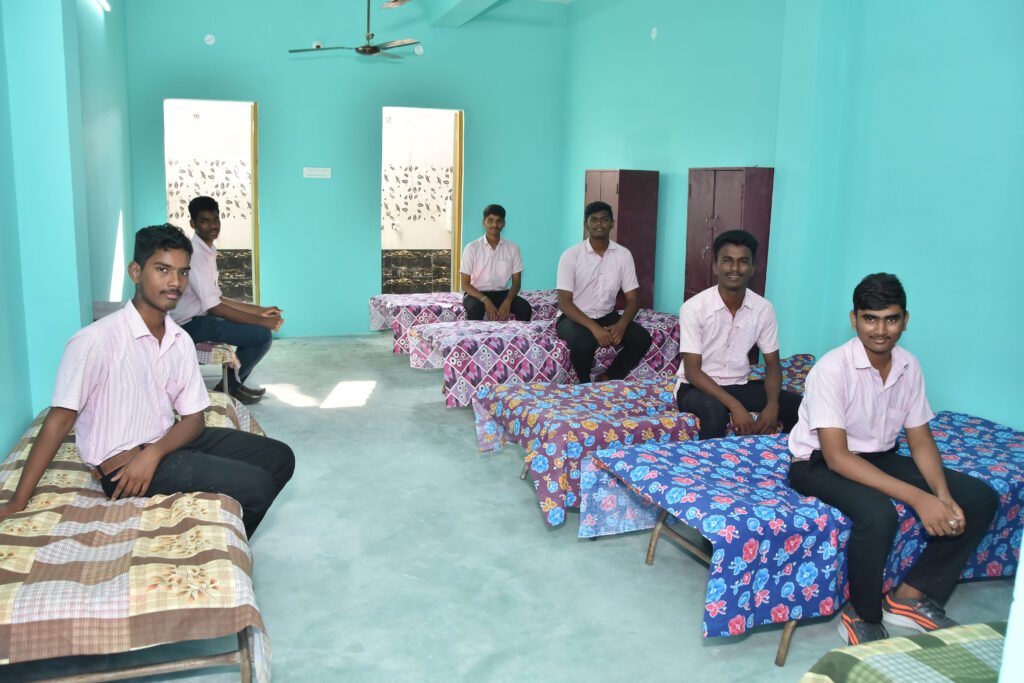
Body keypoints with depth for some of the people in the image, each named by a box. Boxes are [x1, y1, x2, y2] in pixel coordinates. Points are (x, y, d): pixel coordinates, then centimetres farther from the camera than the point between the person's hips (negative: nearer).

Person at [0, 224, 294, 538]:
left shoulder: (180, 340, 1)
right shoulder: (95, 340, -20)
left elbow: (194, 417, 1)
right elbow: (59, 420, -16)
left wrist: (154, 452, -19)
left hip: (167, 442, 7)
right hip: (122, 463, -7)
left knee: (279, 457, 6)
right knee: (256, 487, -19)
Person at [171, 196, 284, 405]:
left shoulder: (207, 251, 11)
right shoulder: (195, 253, -20)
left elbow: (217, 299, 14)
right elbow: (214, 307, -25)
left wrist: (260, 310, 8)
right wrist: (262, 321, -21)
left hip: (200, 317, 10)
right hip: (192, 324, -10)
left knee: (261, 326, 15)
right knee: (263, 335, -19)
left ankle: (236, 383, 17)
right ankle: (228, 387, 1)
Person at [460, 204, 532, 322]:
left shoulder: (513, 248, -1)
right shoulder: (471, 248, -8)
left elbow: (516, 282, 0)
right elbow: (465, 284, -8)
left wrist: (507, 302, -21)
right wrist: (485, 300, -25)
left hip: (502, 293, 2)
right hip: (477, 294, -2)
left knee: (525, 307, -26)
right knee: (475, 308, -37)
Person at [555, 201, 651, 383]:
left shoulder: (623, 255, -3)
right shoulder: (571, 255, -13)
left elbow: (633, 299, -3)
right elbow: (565, 302, -18)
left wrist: (621, 325, -24)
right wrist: (594, 327, -32)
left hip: (607, 316, 4)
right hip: (574, 318, -4)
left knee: (642, 338, -20)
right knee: (583, 342, -37)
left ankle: (607, 379, -2)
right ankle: (585, 384, -6)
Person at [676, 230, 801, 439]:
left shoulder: (763, 308, -5)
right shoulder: (693, 307, -18)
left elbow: (772, 364, 2)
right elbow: (692, 371, -19)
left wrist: (772, 405, -18)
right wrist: (735, 406, -29)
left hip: (739, 385, 5)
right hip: (696, 387, -4)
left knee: (797, 404, -14)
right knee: (715, 410, -37)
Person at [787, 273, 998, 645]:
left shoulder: (909, 366, -3)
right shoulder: (833, 368, -24)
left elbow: (920, 439, 3)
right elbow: (837, 457, -28)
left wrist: (943, 495, -16)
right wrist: (916, 497, -33)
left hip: (880, 457, 7)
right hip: (820, 464, -7)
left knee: (981, 498, -5)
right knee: (878, 514, -37)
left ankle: (911, 596, 3)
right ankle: (862, 615, -9)